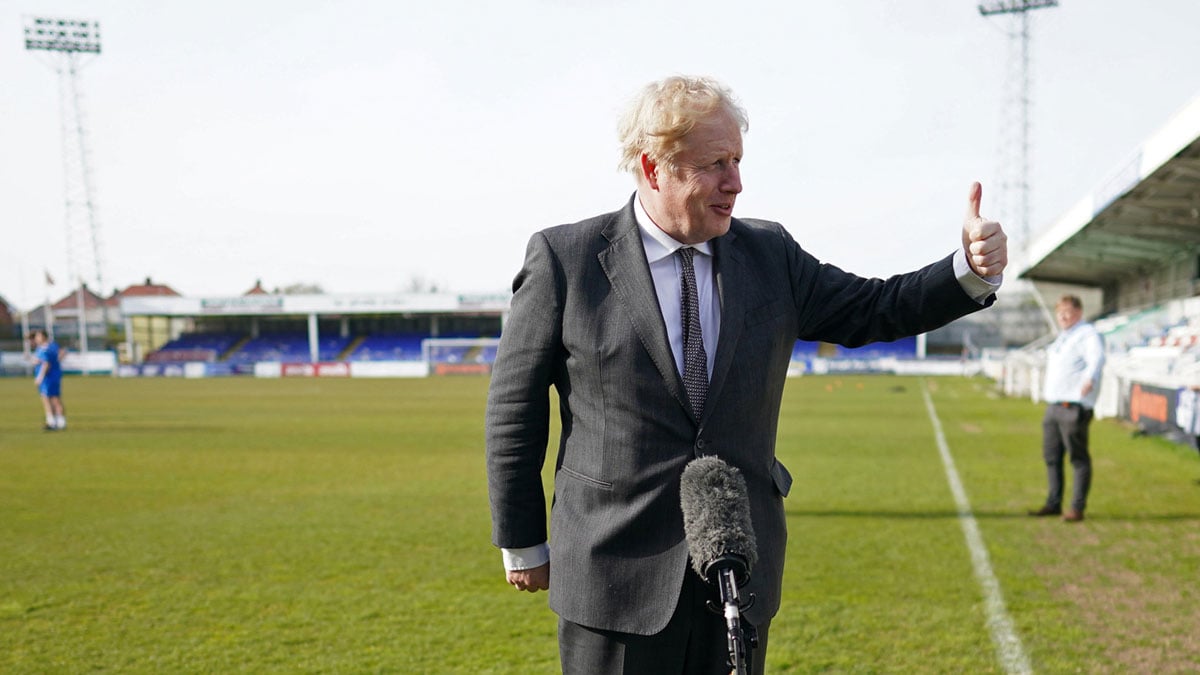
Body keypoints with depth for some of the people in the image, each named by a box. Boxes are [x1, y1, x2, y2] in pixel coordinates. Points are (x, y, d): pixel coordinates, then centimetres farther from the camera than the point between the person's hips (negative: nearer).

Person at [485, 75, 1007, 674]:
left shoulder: (770, 254, 4)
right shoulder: (564, 259, -8)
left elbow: (875, 310, 8)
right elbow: (514, 410, -2)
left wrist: (971, 269, -10)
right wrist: (521, 543, 3)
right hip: (617, 574, -4)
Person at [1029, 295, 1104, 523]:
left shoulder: (1088, 334, -8)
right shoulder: (1062, 337, 22)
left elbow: (1097, 358, -26)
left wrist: (1090, 379, -45)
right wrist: (1046, 390, 40)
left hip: (1074, 406, -10)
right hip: (1053, 405, 10)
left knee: (1078, 457, -4)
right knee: (1051, 456, 12)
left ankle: (1077, 507, 1)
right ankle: (1053, 503, 21)